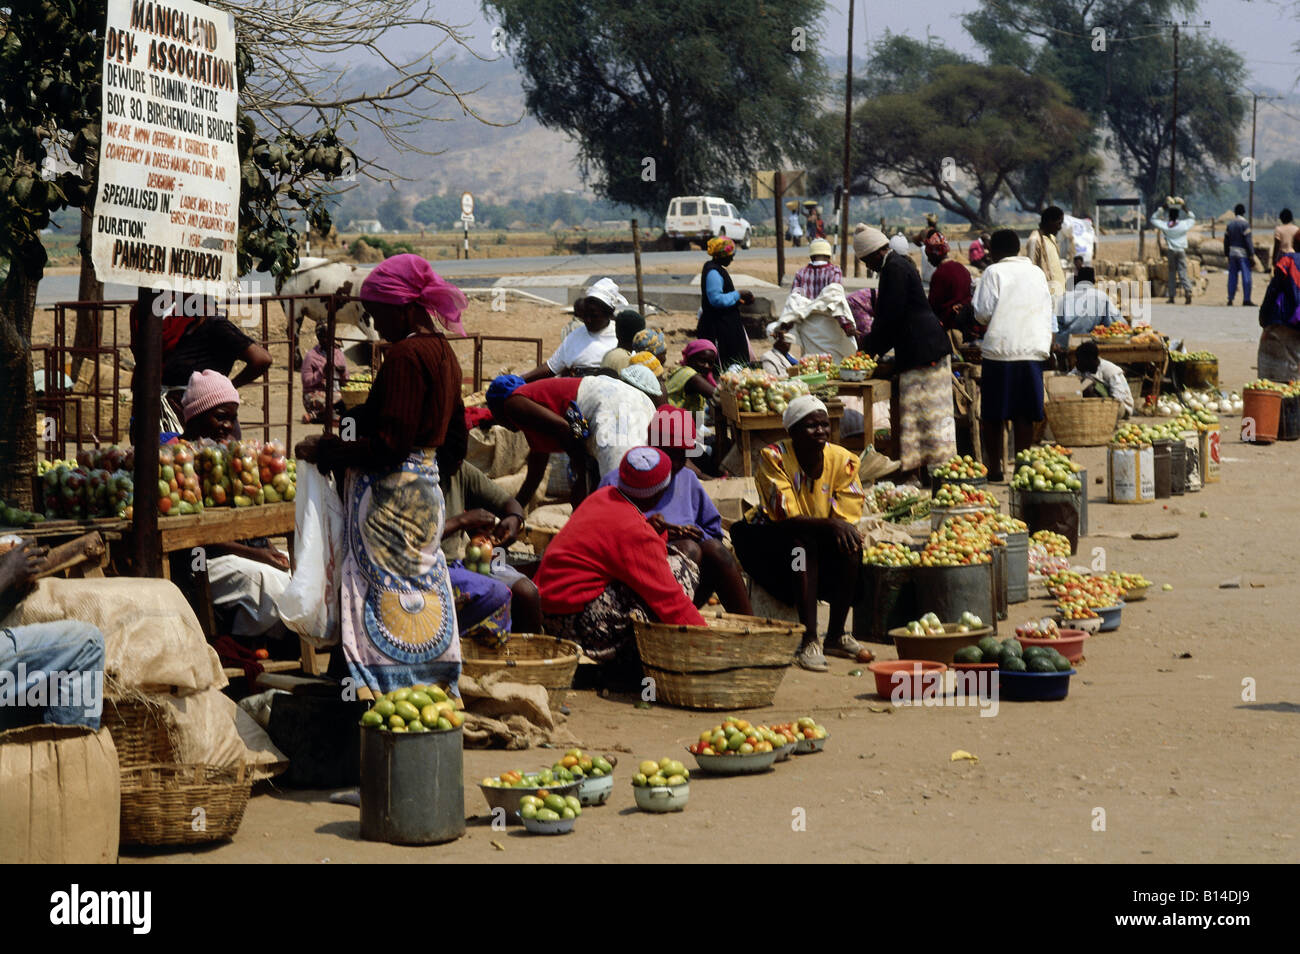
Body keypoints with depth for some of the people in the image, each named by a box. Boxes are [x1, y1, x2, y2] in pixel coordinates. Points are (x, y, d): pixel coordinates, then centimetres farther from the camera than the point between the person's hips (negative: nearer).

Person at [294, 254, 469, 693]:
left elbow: (390, 445, -22)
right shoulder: (443, 352, 12)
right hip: (427, 488, 10)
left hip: (391, 496, -10)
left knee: (386, 602, -7)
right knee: (423, 600, 14)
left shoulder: (405, 354, -16)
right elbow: (456, 434, 20)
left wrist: (325, 451, -13)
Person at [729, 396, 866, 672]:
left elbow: (848, 518, -10)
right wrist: (829, 525, -39)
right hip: (771, 540, -4)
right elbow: (786, 517, -26)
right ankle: (809, 641, -36)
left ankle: (836, 636, -12)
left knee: (851, 548, -25)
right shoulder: (773, 457, -18)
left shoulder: (843, 460, -6)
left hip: (821, 542, 4)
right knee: (802, 543, -35)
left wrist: (844, 528, -33)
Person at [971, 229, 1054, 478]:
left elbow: (983, 312, -7)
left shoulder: (993, 272, -2)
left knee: (992, 416, 6)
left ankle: (994, 468, 7)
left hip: (999, 349, -4)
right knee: (1025, 415, 6)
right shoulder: (1037, 272, 12)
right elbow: (1047, 314, 16)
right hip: (1033, 350, 4)